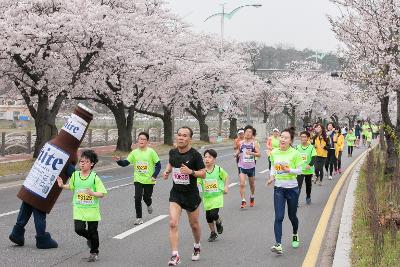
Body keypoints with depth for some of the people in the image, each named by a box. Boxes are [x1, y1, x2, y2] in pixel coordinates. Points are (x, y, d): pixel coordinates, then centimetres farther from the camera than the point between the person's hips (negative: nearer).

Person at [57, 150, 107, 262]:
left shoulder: (94, 177, -11)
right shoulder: (75, 175, 1)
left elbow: (102, 193, -11)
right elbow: (71, 186, 21)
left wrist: (92, 193, -27)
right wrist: (62, 185, 5)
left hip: (92, 210, -3)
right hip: (79, 209, 3)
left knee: (93, 232, 6)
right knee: (79, 229, -12)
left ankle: (94, 253, 27)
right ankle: (90, 238, 23)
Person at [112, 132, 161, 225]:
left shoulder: (151, 152, -8)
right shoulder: (134, 152, -1)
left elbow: (158, 165, -4)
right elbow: (125, 163, -2)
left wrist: (154, 176, -14)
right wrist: (119, 161, -23)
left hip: (149, 180, -2)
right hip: (138, 180, 2)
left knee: (146, 197, 9)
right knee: (137, 199, -7)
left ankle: (149, 205, 46)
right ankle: (139, 218, 5)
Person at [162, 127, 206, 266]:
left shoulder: (195, 155, -15)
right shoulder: (173, 152, -1)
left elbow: (203, 174, -11)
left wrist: (191, 172, -27)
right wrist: (167, 171, 1)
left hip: (191, 194, -2)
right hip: (176, 193, 2)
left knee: (194, 225, 14)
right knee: (173, 224, -14)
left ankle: (197, 247, 43)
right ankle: (175, 255, -12)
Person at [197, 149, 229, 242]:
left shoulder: (218, 169, -7)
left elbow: (226, 176, 10)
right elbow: (197, 182, -9)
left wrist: (226, 187, 3)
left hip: (217, 196, -3)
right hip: (207, 197, 3)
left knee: (214, 214, -17)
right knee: (208, 217, 7)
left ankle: (219, 222, 19)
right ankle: (213, 233, 28)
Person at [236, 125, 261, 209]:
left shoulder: (254, 143, -3)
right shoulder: (241, 143, 1)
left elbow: (259, 154, -8)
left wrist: (251, 153, -24)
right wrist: (237, 153, -6)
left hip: (251, 166, 0)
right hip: (242, 166, 0)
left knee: (252, 183, 17)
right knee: (242, 184, -14)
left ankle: (252, 197, 43)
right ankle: (243, 201, -11)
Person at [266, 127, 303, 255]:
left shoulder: (295, 153, -12)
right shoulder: (274, 152, -1)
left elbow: (299, 170, -8)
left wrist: (289, 170, -25)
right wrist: (272, 177, -4)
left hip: (292, 188, -2)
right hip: (278, 188, 2)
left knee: (292, 215, 14)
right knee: (278, 217, -9)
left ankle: (295, 235, 43)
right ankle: (278, 244, -12)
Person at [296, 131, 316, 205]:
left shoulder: (311, 147, -8)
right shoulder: (298, 147, 0)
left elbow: (313, 158, -14)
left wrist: (310, 165, -29)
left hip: (309, 170, 0)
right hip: (300, 170, 0)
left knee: (308, 184, 17)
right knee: (298, 185, -11)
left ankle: (308, 198, 36)